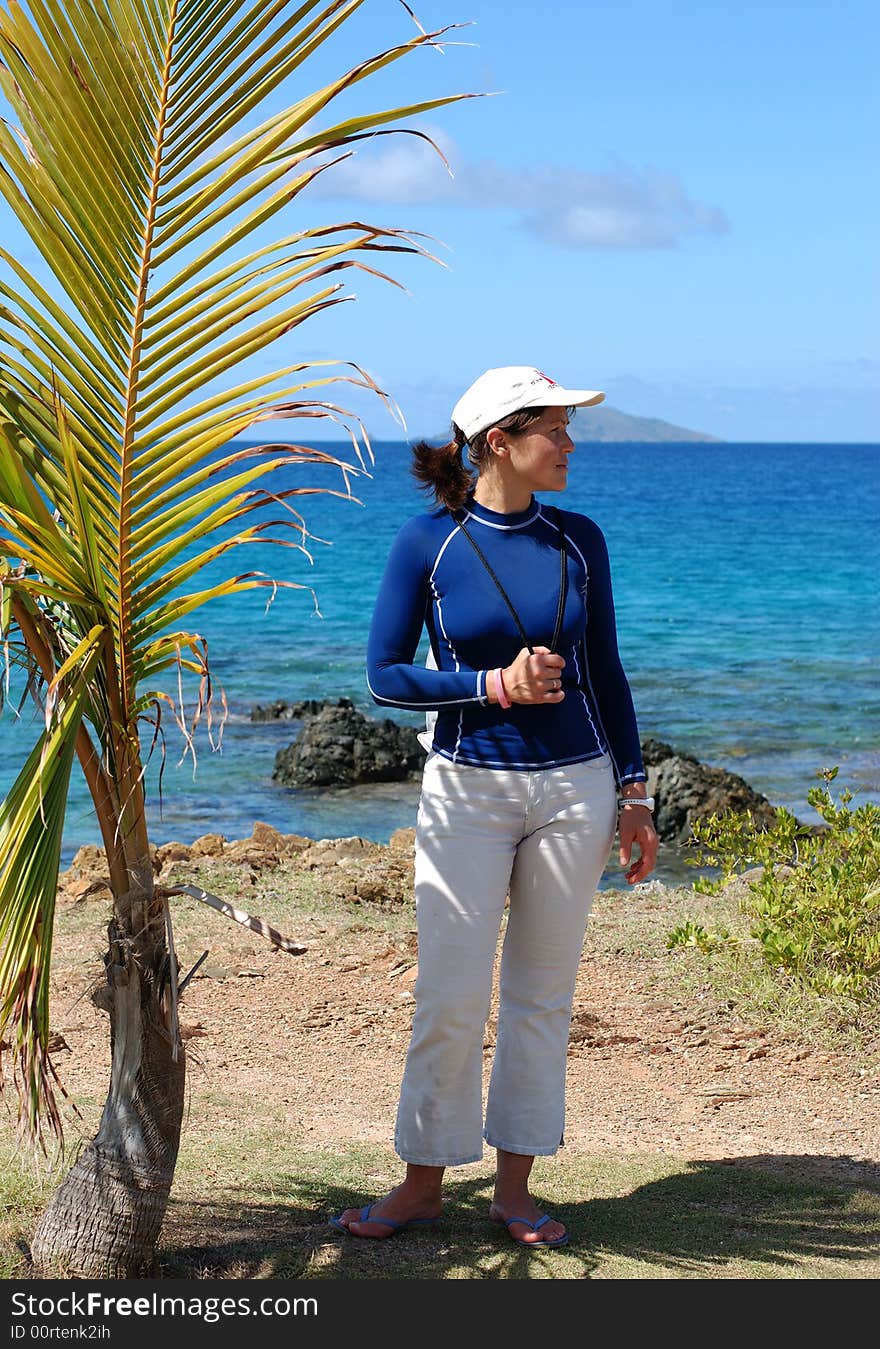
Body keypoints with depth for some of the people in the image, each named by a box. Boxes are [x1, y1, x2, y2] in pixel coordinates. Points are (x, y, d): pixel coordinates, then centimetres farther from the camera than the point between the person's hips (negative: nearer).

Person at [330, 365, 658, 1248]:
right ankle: (423, 1182, 14)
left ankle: (514, 1184, 18)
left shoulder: (578, 541, 3)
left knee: (542, 993, 7)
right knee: (450, 997, -2)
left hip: (573, 786, 3)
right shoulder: (426, 544, -6)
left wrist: (633, 794, 7)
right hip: (467, 788, -3)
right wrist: (494, 685, -16)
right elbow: (384, 675, -5)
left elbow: (605, 672, 9)